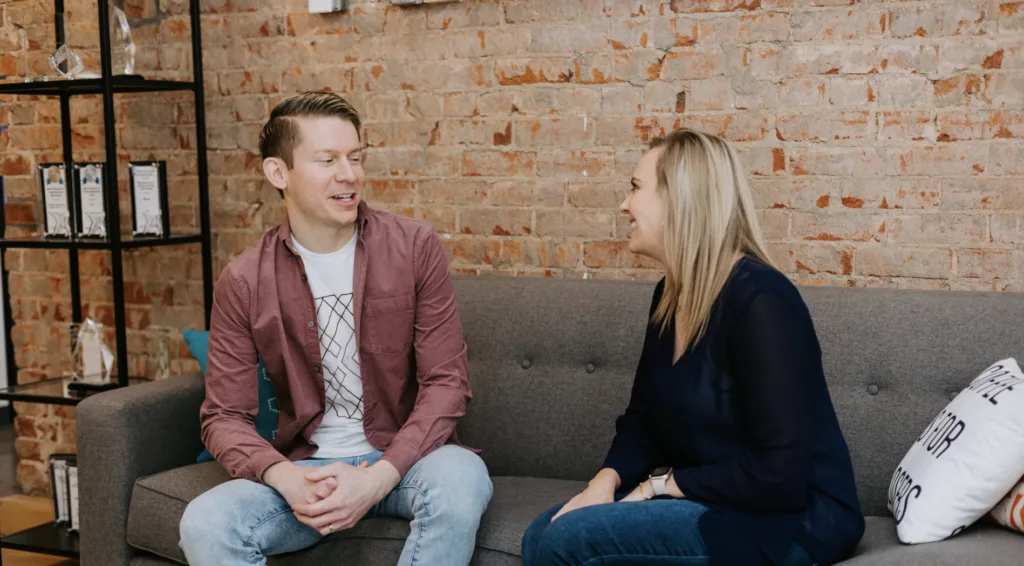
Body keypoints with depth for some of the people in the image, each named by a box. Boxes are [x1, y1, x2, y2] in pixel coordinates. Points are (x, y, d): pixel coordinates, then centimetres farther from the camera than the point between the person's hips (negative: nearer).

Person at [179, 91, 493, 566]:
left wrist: (379, 477, -22)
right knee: (204, 525, -27)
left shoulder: (414, 247, -5)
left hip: (401, 457, 0)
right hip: (303, 468, 1)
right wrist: (285, 479, -23)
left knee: (462, 478, -34)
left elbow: (445, 382, -7)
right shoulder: (243, 282, -3)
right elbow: (225, 416, -1)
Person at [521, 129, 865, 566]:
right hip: (709, 501, 8)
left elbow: (778, 474, -25)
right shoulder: (670, 296, 8)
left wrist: (663, 483, -14)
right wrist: (605, 481, -9)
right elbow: (642, 422, 11)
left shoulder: (760, 300, -21)